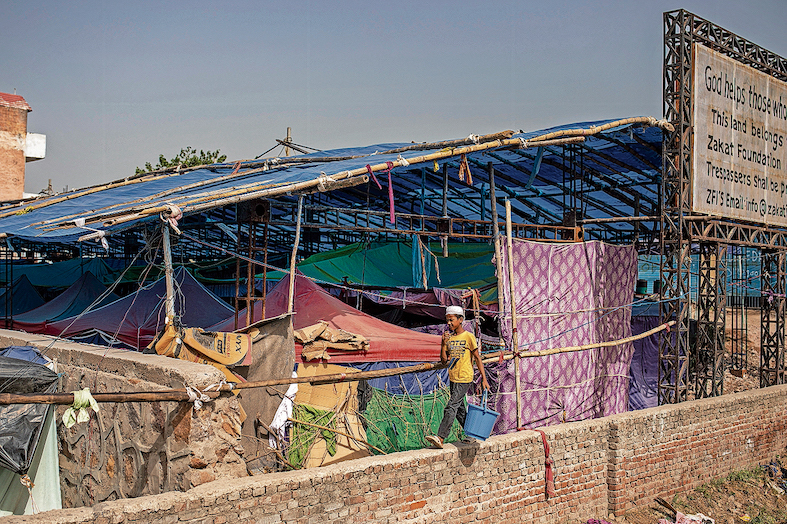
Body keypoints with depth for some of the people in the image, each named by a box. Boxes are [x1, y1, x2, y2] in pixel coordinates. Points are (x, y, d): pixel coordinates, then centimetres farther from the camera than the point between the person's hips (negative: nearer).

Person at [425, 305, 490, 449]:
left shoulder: (468, 337, -7)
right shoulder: (448, 337, 9)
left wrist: (484, 379, -4)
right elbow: (444, 359, 7)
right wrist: (444, 344, -8)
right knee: (460, 410, 13)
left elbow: (477, 358, -3)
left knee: (451, 407, -15)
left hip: (464, 379, -7)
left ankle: (440, 438, -21)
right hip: (453, 378, 7)